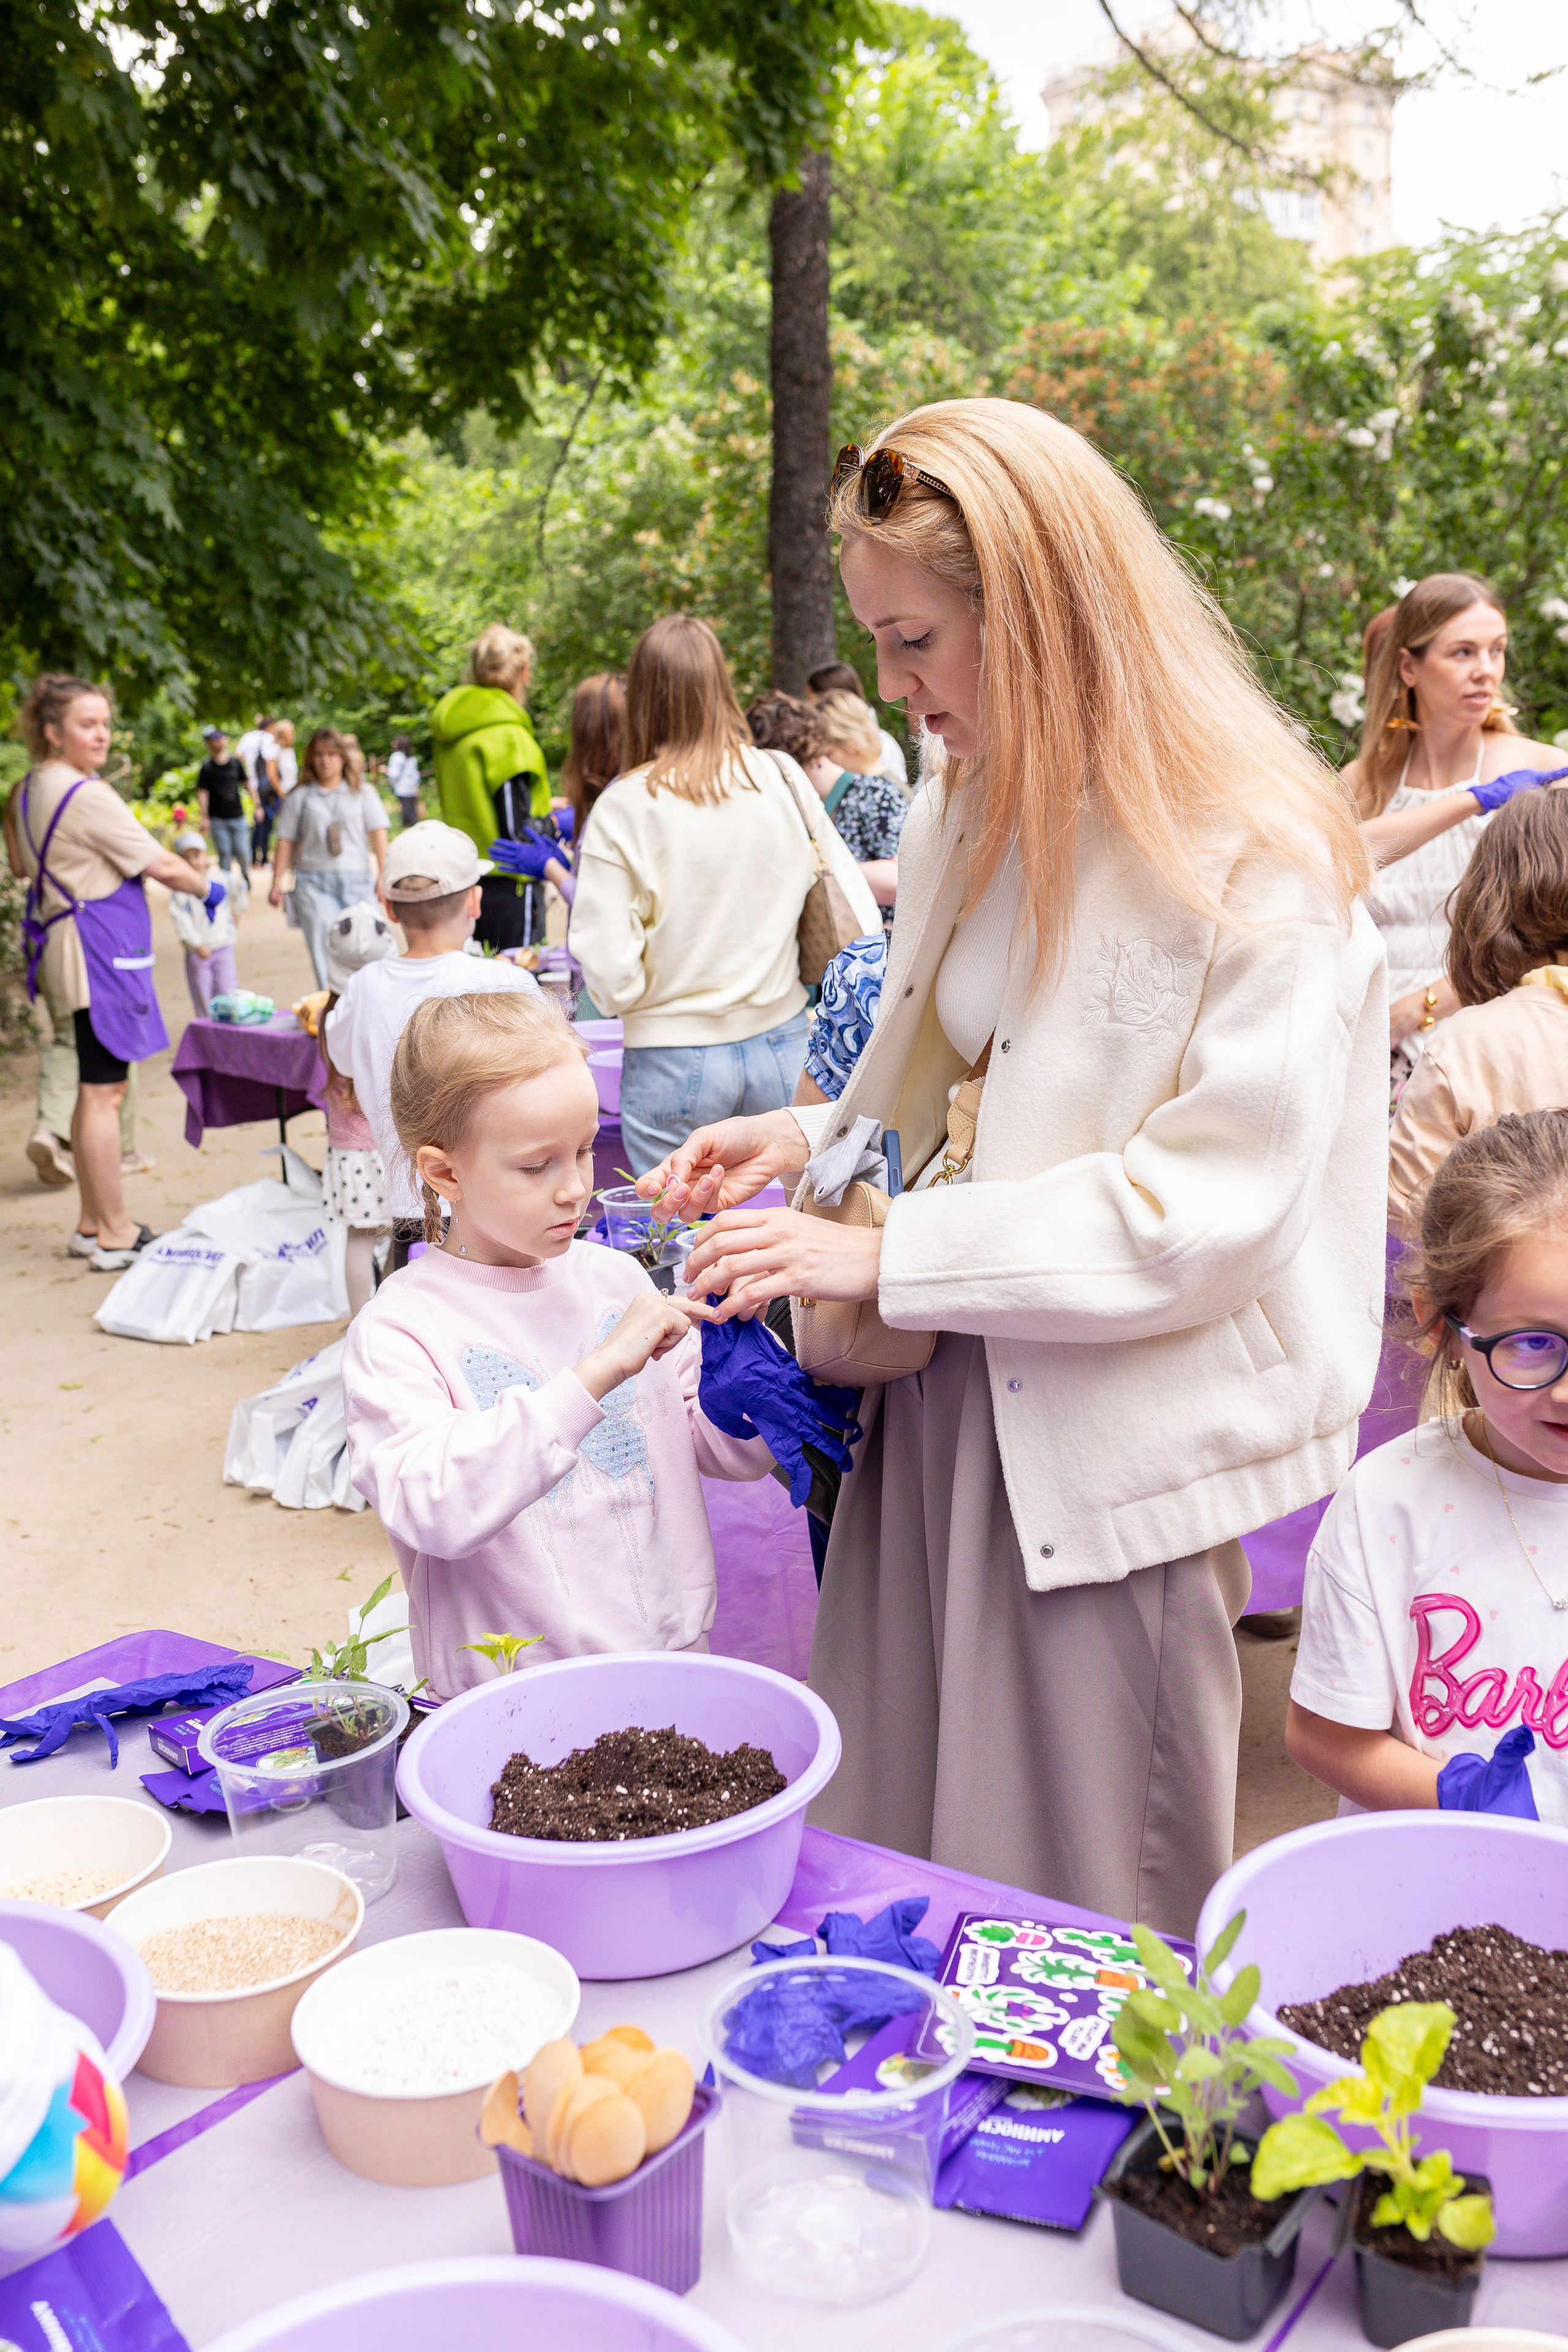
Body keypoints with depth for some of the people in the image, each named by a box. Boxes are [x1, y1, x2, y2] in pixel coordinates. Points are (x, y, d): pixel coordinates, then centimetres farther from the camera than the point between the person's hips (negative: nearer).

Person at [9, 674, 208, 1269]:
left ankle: (92, 1225, 23)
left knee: (96, 1090, 16)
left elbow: (23, 865, 26)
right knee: (104, 1091, -6)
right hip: (99, 948, -10)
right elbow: (160, 866, -11)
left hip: (65, 941, 10)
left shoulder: (29, 790, 12)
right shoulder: (87, 796, -17)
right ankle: (116, 1235, -1)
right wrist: (206, 888, 5)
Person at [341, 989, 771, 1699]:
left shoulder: (616, 1280, 6)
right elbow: (432, 1508, -23)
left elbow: (732, 1452, 13)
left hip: (675, 1655, 4)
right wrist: (597, 1373, -27)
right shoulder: (397, 1330, -7)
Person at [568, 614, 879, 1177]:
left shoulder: (624, 808, -11)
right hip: (781, 1046, 3)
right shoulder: (784, 779, -3)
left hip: (674, 1063, -3)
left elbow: (611, 977, -14)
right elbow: (857, 918, 1)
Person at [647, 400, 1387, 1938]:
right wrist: (816, 1138, 0)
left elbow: (1211, 1207, -20)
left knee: (1077, 1912, 8)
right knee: (885, 1861, 14)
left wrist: (890, 1258, -21)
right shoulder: (961, 822, 9)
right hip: (941, 1401, 7)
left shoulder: (1256, 861, -15)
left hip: (1112, 1443, -7)